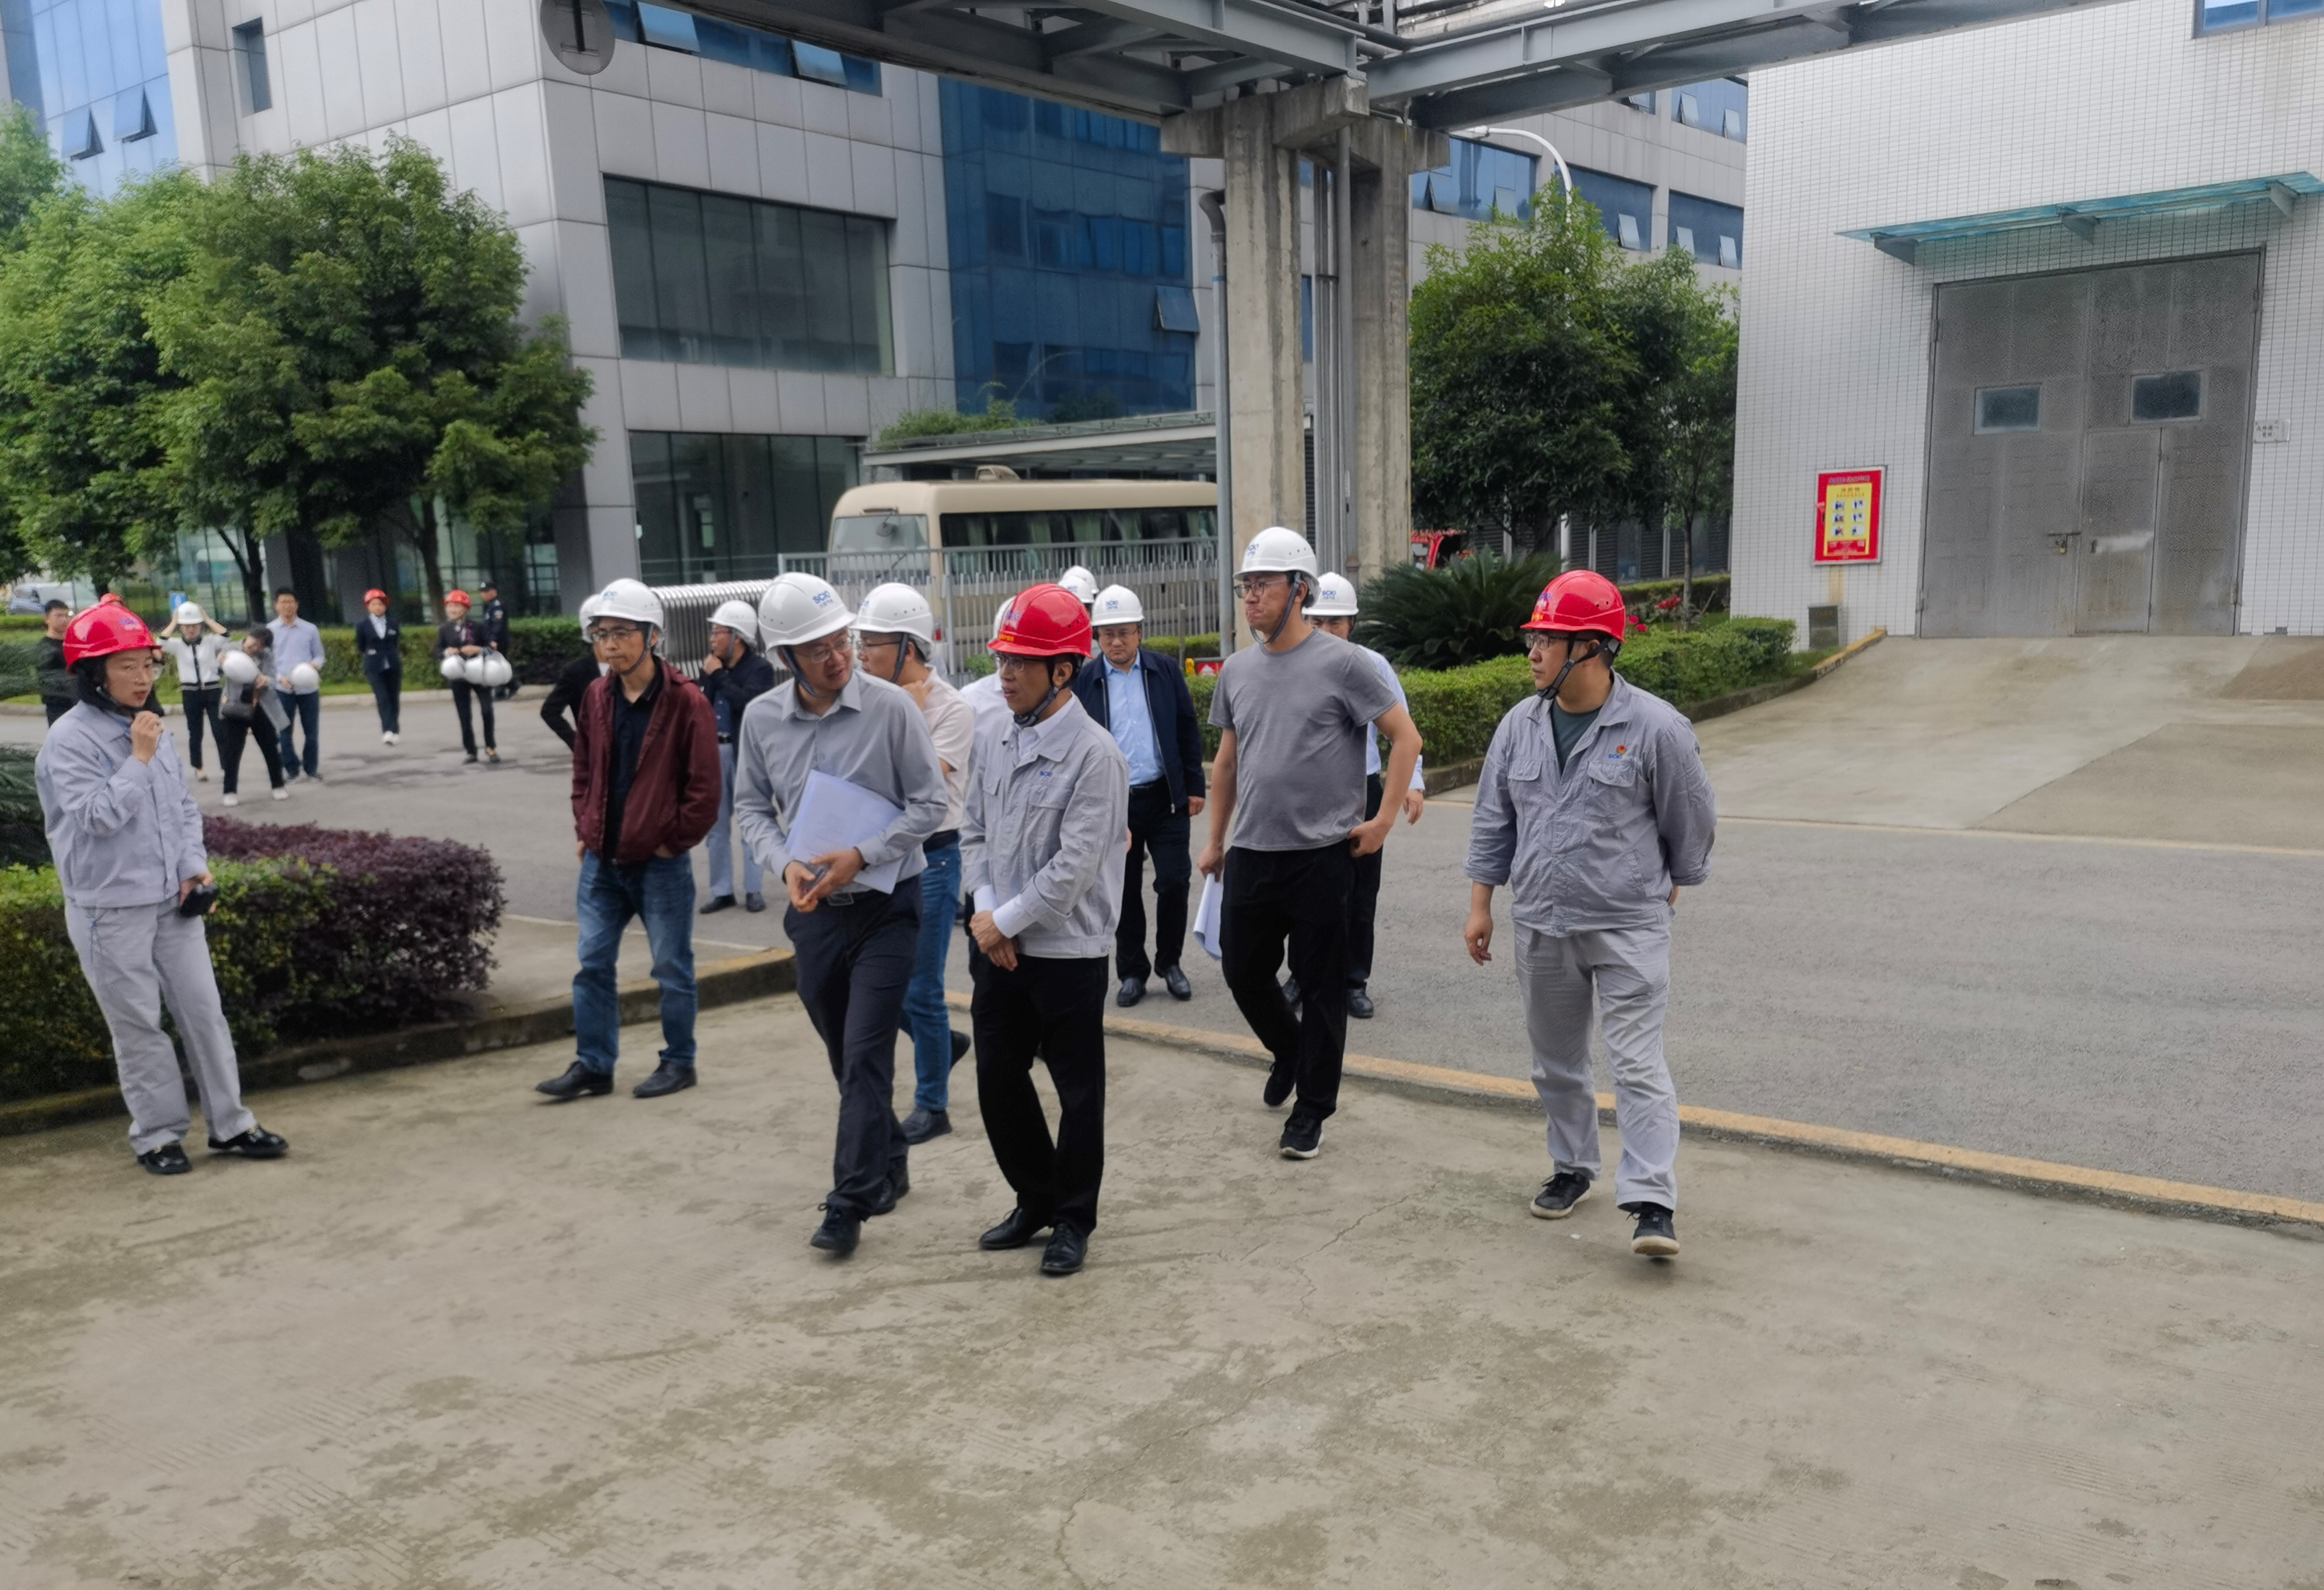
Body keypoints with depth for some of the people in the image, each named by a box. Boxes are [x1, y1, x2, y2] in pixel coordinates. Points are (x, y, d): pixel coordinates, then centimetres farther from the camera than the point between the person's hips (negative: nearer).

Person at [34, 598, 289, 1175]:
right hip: (111, 910, -6)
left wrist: (196, 865, 1)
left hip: (173, 900, 6)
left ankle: (229, 1123, 17)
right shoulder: (68, 741, -13)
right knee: (139, 1026, 4)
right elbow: (96, 815, -21)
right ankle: (157, 1134, 17)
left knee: (204, 1011, 8)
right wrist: (139, 759, -19)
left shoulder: (153, 731, 7)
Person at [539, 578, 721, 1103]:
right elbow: (584, 770, 17)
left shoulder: (686, 703, -12)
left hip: (661, 863, -5)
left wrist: (675, 840, -10)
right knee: (593, 964, 8)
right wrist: (584, 829, 8)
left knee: (672, 968, 6)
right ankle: (593, 1065, 18)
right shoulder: (597, 697, 6)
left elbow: (704, 787, -12)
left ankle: (679, 1062, 20)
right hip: (601, 861, 6)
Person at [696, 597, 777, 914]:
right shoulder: (712, 667, 8)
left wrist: (719, 676, -15)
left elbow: (750, 703, -22)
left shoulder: (760, 668, -5)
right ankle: (722, 891, 16)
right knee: (716, 825, 8)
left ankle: (753, 890, 9)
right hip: (714, 751, 5)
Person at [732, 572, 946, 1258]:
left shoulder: (890, 707, -13)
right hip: (814, 910, 4)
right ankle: (888, 1164, 36)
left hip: (886, 904, -4)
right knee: (846, 1057, 16)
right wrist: (786, 864, -11)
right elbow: (751, 807, 7)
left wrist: (861, 856, -18)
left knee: (865, 1056, -8)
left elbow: (929, 803, -8)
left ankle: (850, 1202, -1)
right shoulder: (761, 718, -1)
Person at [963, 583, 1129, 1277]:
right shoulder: (993, 742, 5)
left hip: (1069, 952, -7)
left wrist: (1005, 920, -14)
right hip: (1001, 950, 7)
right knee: (998, 1078, 15)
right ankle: (1036, 1199, 35)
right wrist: (985, 909, -4)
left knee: (1077, 1091, 7)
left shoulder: (1094, 755, -17)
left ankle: (1073, 1219, 25)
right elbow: (975, 833, 11)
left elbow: (1075, 866, -20)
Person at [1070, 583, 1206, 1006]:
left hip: (1166, 797, 1)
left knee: (1174, 883, 0)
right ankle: (1132, 971, 21)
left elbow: (1188, 730, 6)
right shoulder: (1084, 681, -2)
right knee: (1125, 891, 7)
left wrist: (1194, 786, 2)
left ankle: (1169, 962, 20)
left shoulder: (1167, 671, 2)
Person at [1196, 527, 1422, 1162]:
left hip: (1321, 854, -5)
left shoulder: (1340, 663, -8)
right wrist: (1216, 841, 17)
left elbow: (1406, 736, -5)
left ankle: (1312, 1109, 17)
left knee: (1320, 984, 4)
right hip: (1251, 852, 5)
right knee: (1242, 968, 11)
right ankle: (1289, 1051, 40)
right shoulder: (1237, 669, 8)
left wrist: (1383, 820, -8)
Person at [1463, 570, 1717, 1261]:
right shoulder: (1521, 725, 3)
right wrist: (1481, 906, 9)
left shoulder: (1655, 727, -12)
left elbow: (1691, 822, 1)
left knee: (1638, 1063, -8)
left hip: (1629, 928, -5)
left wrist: (1669, 888, 12)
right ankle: (1573, 1167, 34)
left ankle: (1653, 1203, -6)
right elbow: (1493, 820, 10)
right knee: (1556, 1061, 16)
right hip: (1541, 926, 5)